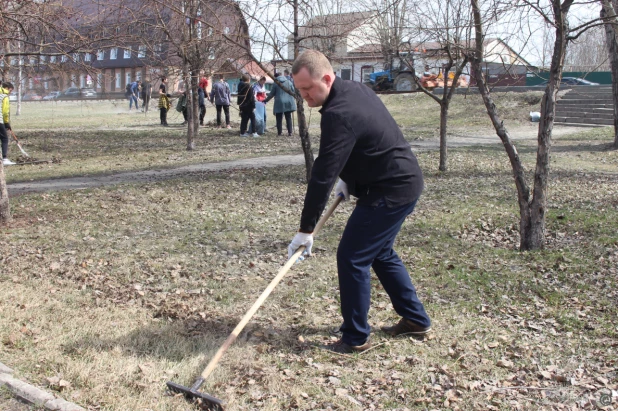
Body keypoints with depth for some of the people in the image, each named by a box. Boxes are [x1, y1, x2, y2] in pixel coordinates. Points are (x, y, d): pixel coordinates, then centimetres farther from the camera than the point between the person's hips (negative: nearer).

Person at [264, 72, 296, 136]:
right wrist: (294, 100, 24)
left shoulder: (275, 84, -4)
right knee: (288, 118, 6)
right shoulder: (289, 82, 6)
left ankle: (279, 132, 6)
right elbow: (293, 92, 8)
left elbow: (271, 94, 0)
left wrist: (265, 100, 12)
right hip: (288, 103, 3)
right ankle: (290, 132, 0)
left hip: (279, 103, -3)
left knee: (279, 118, 6)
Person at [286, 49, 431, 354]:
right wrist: (349, 178, 9)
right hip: (402, 181, 11)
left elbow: (323, 175, -26)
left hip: (390, 192, -11)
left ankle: (355, 338, 7)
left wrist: (306, 229, -23)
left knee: (352, 258, -5)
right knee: (380, 253, 22)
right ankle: (416, 319, 32)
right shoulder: (353, 89, 5)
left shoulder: (339, 114, -26)